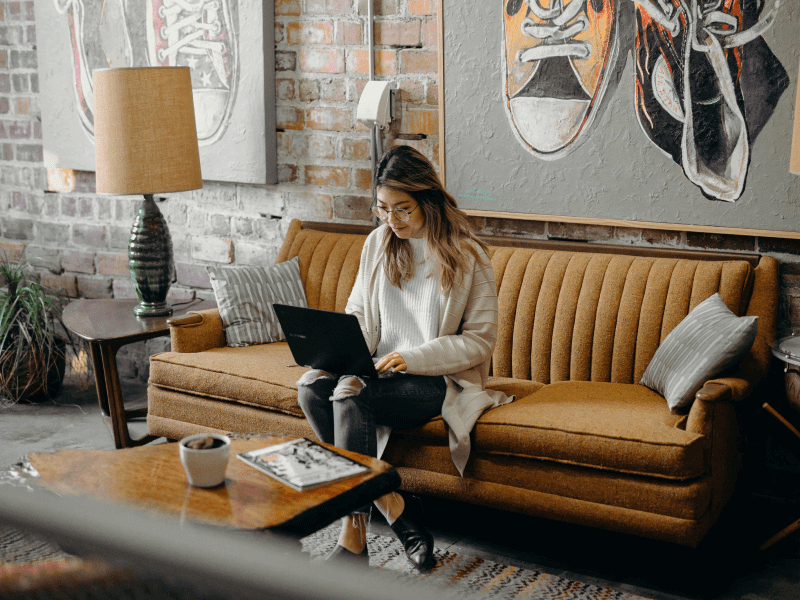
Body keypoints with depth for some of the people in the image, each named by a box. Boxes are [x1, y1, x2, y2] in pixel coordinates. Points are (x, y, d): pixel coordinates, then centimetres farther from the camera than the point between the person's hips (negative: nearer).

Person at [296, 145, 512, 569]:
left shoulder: (467, 256, -7)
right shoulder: (377, 244, 9)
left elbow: (480, 340, -8)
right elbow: (359, 313, 11)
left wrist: (412, 357, -20)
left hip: (440, 379, -5)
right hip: (381, 372, 6)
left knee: (351, 395, -31)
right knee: (310, 387, -24)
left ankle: (353, 539, -24)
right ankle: (391, 506, -21)